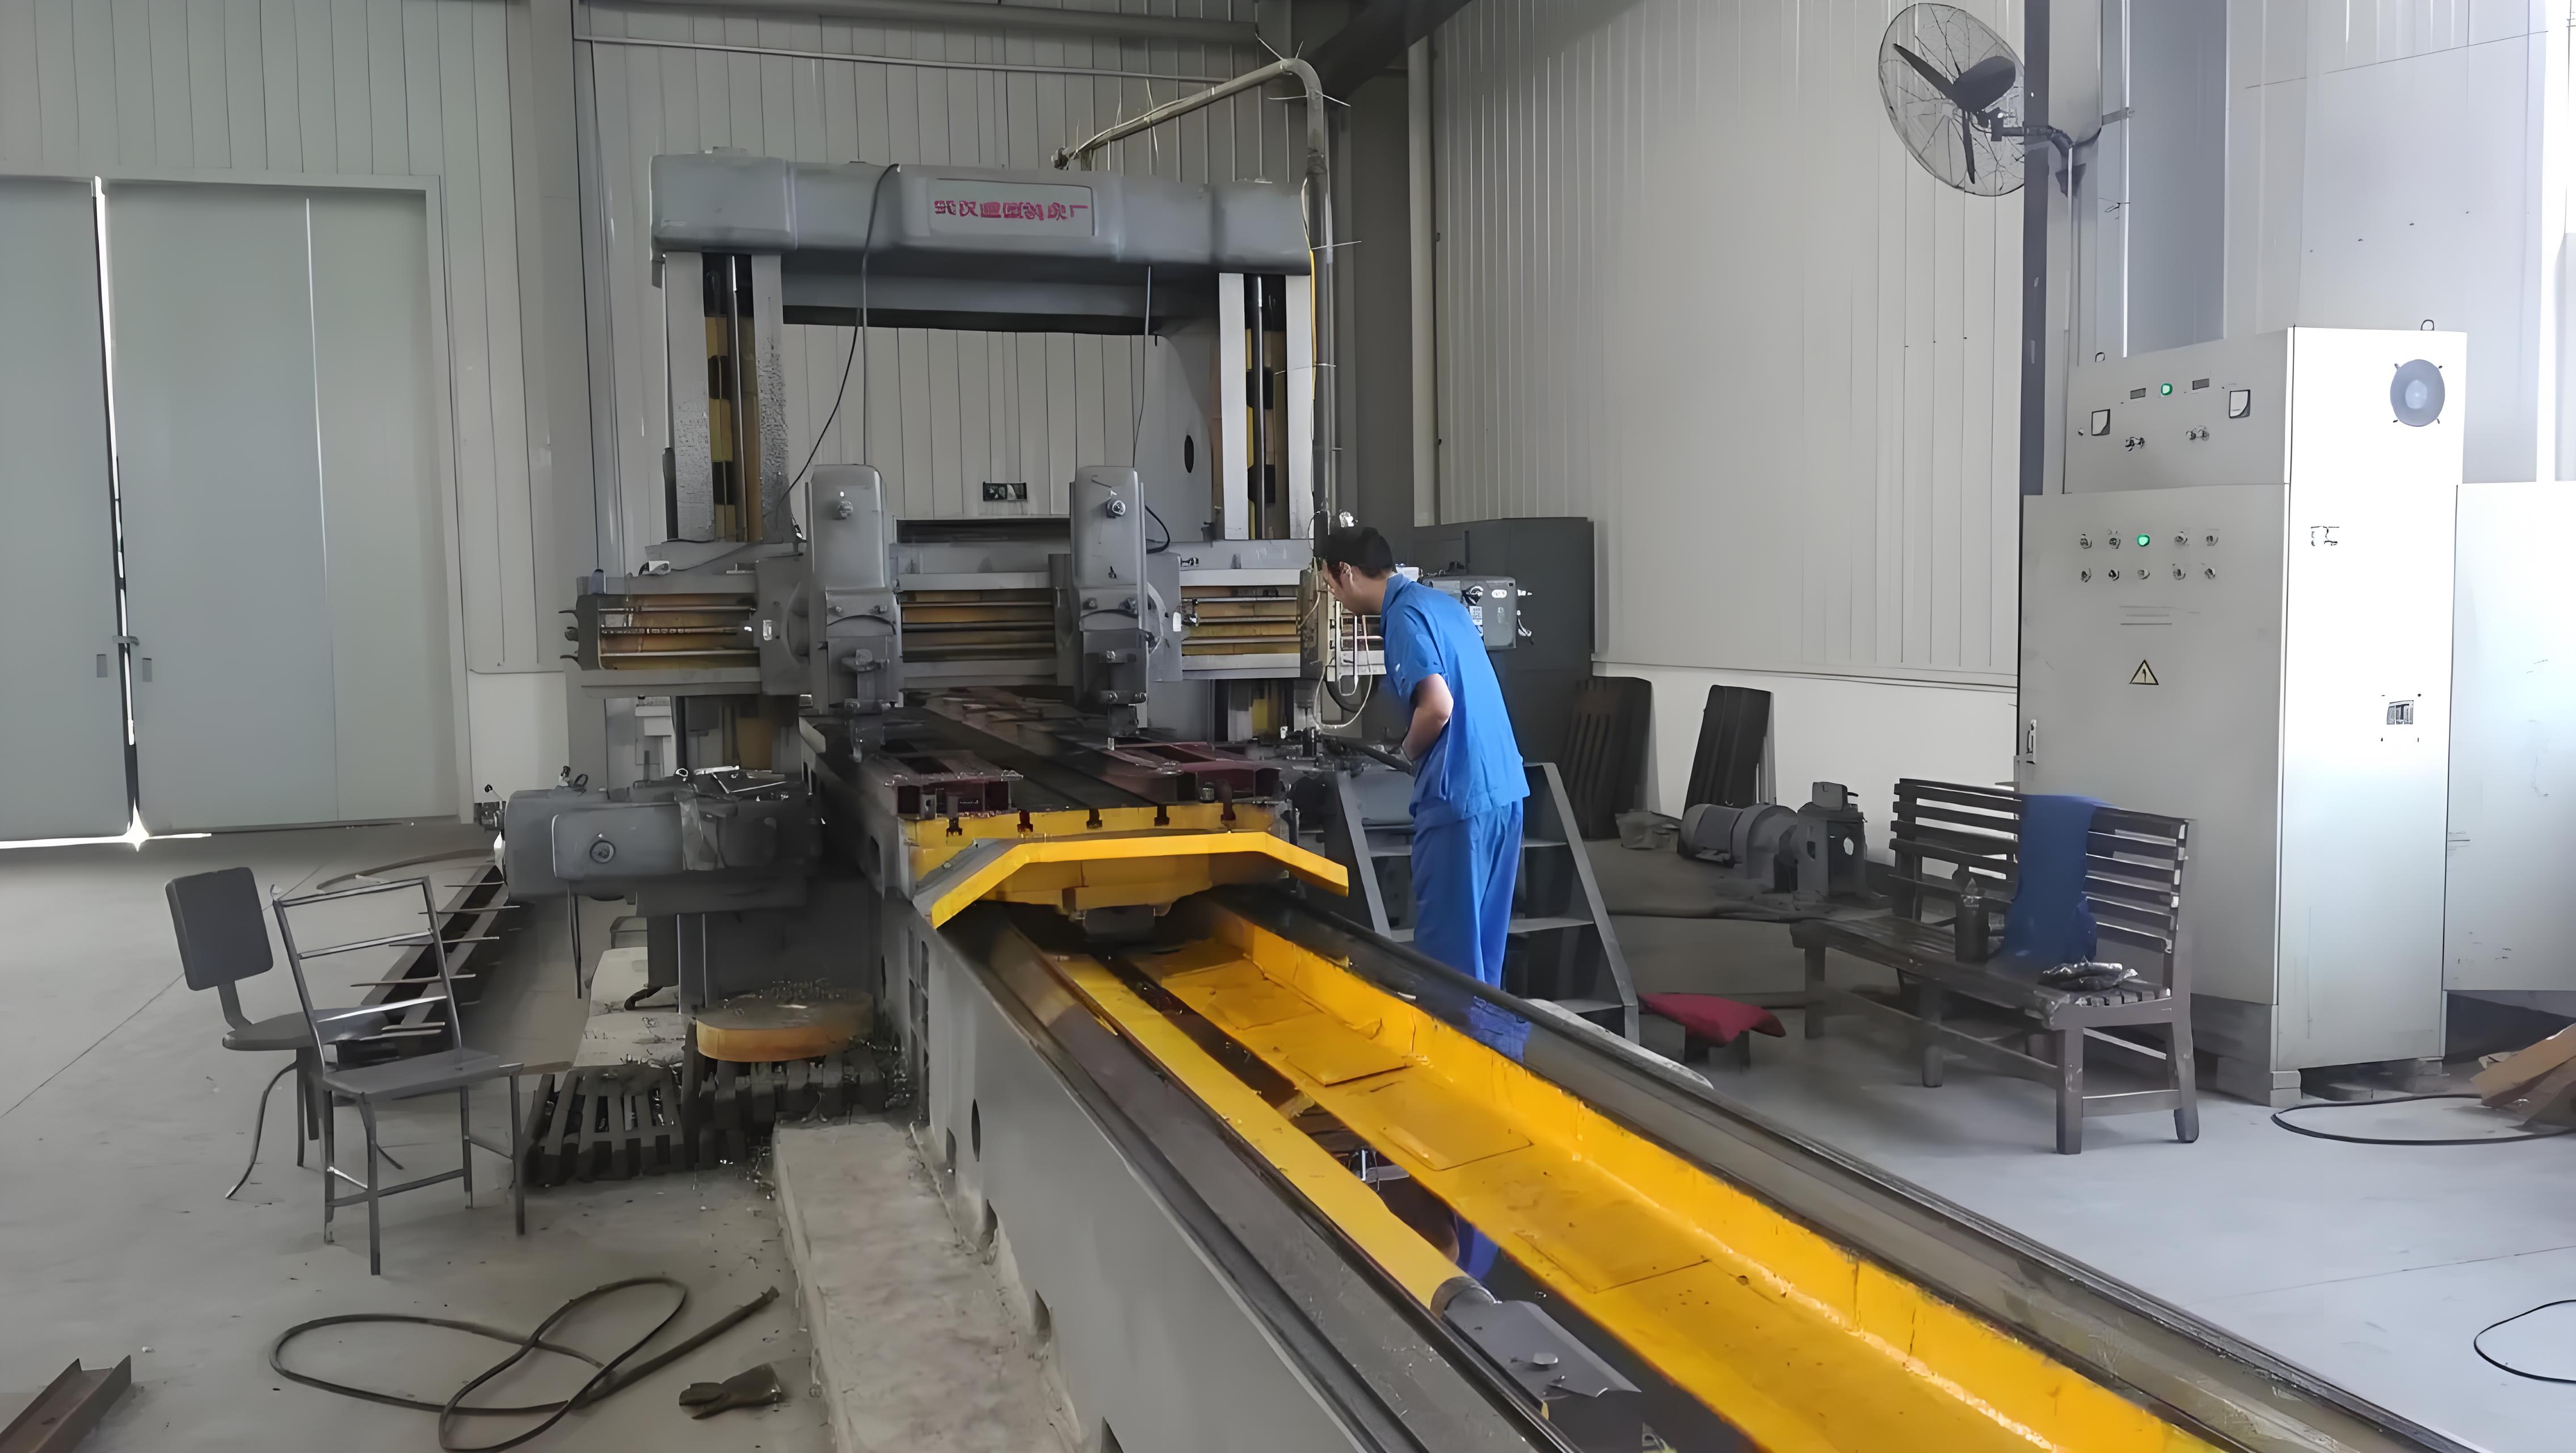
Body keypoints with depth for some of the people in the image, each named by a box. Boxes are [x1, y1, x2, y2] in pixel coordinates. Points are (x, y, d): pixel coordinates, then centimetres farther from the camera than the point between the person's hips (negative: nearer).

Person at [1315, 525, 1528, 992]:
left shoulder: (1404, 615, -12)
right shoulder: (1439, 601, 16)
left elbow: (1438, 706, -23)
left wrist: (1409, 752, -4)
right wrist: (1419, 748, 16)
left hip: (1460, 794, -9)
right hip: (1501, 786, 9)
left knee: (1446, 937, 1)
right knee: (1481, 933, 17)